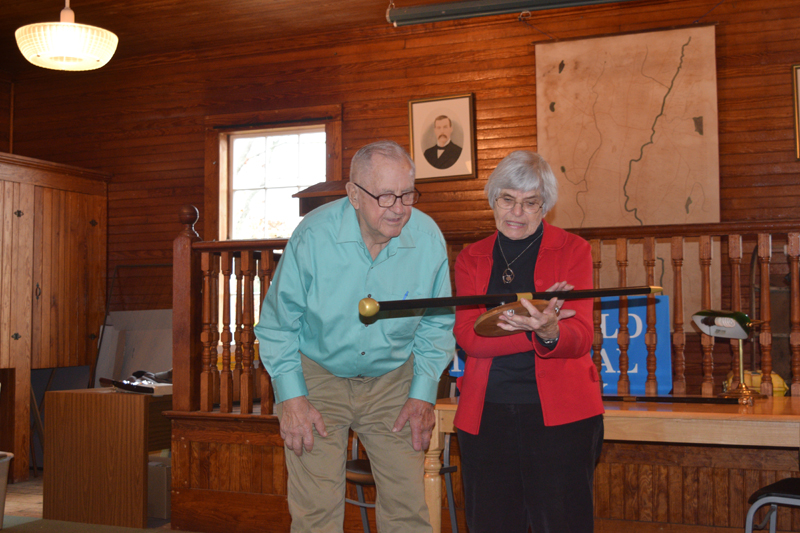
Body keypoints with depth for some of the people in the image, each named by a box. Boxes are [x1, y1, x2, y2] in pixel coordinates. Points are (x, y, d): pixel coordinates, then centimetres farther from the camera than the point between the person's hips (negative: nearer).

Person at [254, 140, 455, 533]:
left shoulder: (428, 239, -12)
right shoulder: (314, 235, -18)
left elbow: (437, 324, 4)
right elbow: (278, 322, -6)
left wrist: (423, 395, -1)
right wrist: (291, 396, -11)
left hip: (393, 381, 2)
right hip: (318, 376, -2)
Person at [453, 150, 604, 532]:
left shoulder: (572, 250, 4)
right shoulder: (470, 259, 10)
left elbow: (579, 339, -7)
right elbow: (468, 336, -5)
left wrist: (550, 331, -31)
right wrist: (535, 326, -20)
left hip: (559, 414, -2)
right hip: (487, 414, 2)